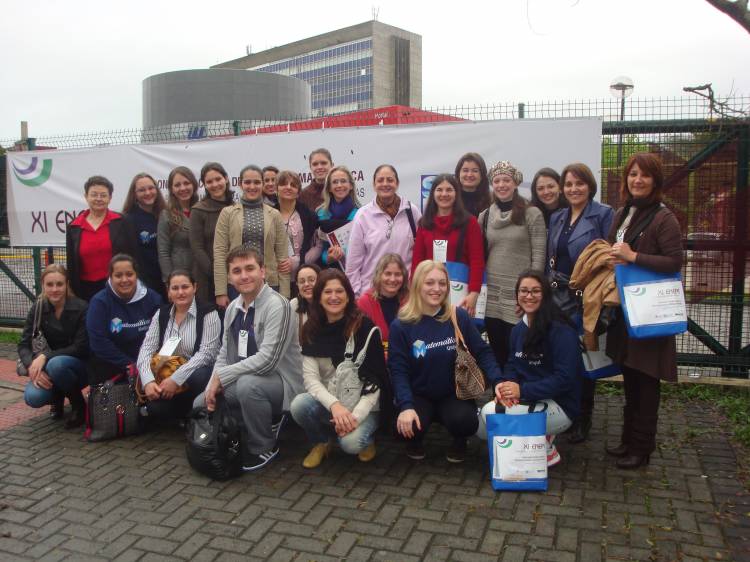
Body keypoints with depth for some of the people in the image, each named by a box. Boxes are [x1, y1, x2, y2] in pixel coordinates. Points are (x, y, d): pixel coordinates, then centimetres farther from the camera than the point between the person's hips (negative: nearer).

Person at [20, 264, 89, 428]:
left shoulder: (81, 308, -17)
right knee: (33, 397, -26)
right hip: (48, 366, 3)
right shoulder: (38, 308, -5)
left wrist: (45, 356, -29)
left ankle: (78, 406, -9)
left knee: (56, 364, -36)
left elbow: (81, 348, -19)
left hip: (79, 366, -3)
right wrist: (33, 367, -27)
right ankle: (58, 397, 11)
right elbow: (24, 344, -7)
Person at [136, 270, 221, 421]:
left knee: (198, 376, -36)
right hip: (165, 376, 3)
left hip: (197, 373, -3)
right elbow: (146, 349, 0)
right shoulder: (161, 314, 8)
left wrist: (176, 379, -25)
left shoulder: (208, 313, -7)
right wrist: (148, 380, -18)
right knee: (155, 408, -25)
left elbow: (206, 353, -17)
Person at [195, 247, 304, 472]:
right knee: (200, 404, 3)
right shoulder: (232, 307, 6)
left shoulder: (276, 305, -20)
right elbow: (224, 354, 11)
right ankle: (265, 420, 16)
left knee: (248, 384, -36)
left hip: (279, 381, -8)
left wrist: (221, 376, -21)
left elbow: (267, 359, -27)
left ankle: (264, 447, -10)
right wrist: (213, 385, -7)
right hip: (243, 380, 8)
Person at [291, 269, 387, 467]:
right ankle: (320, 443, 4)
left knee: (350, 442, -31)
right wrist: (334, 405, -26)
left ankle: (365, 439, 7)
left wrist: (356, 415, -24)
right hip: (327, 402, 3)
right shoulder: (311, 330, -2)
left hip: (362, 406, -3)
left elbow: (374, 379, -13)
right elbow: (310, 378, -9)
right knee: (299, 404, -28)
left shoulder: (365, 328, -12)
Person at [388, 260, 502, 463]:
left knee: (465, 421, -29)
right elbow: (398, 370, -12)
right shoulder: (401, 325, -9)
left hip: (454, 393, 1)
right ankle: (415, 440, 11)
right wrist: (405, 406, -26)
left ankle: (459, 442, 11)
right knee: (408, 425, -30)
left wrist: (497, 381, -21)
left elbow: (482, 352, -3)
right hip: (418, 395, -1)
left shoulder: (459, 317, -6)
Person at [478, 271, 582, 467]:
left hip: (559, 405, -7)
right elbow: (512, 366, 7)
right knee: (481, 426, -11)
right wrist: (503, 386, -17)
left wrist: (523, 390, -26)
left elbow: (565, 378, -21)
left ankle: (546, 450, -2)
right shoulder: (518, 329, 9)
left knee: (492, 414, -24)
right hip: (526, 399, 7)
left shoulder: (561, 330, -16)